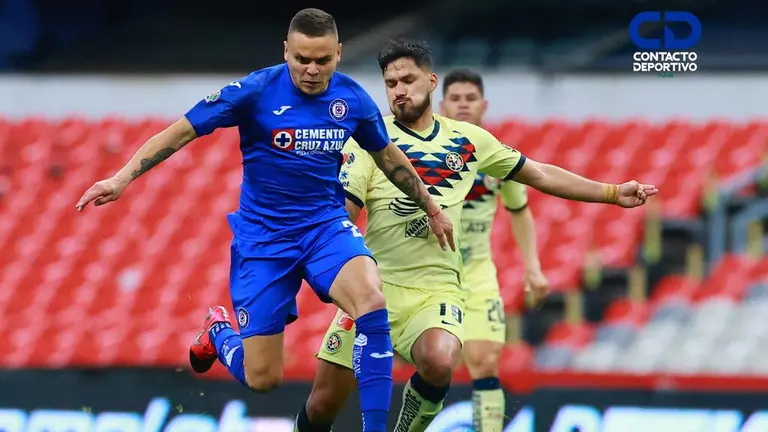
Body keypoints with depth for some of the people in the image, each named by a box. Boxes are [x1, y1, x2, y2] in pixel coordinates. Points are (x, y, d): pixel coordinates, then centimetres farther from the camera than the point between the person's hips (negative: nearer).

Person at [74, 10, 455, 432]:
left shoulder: (352, 99, -4)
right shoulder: (256, 91, -15)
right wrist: (121, 178, -21)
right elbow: (181, 131, -12)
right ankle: (218, 332, 35)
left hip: (327, 224, 2)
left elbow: (388, 156, 16)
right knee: (262, 378, -2)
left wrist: (432, 209, 26)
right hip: (263, 236, -2)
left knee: (371, 301, -31)